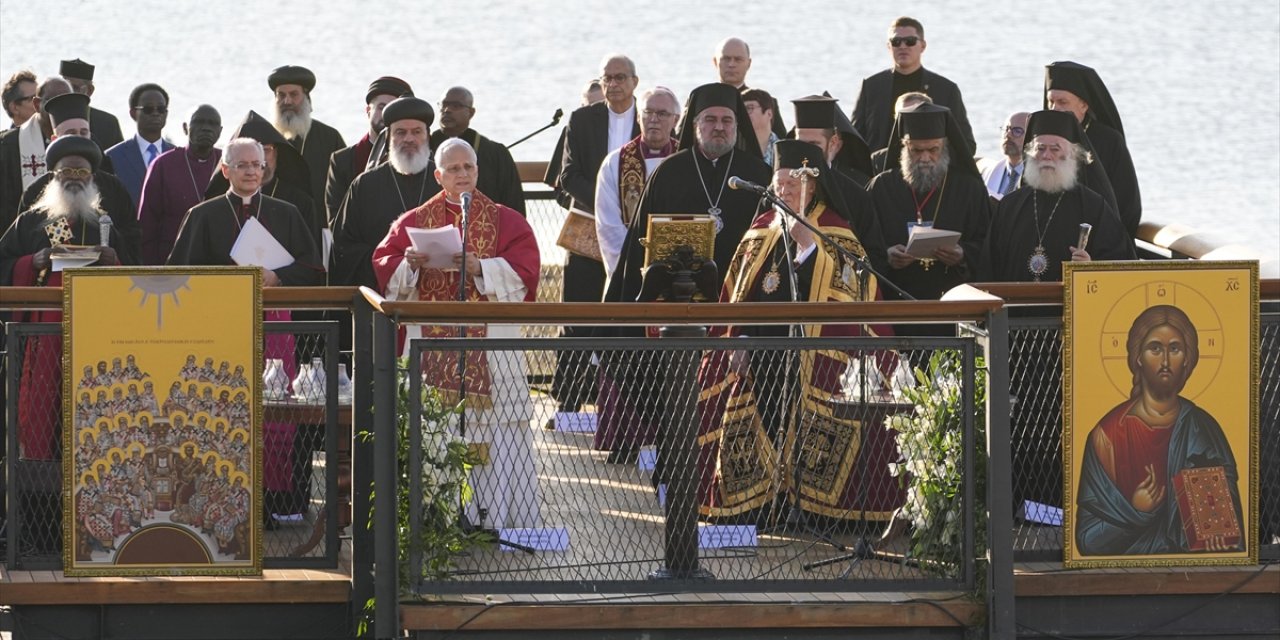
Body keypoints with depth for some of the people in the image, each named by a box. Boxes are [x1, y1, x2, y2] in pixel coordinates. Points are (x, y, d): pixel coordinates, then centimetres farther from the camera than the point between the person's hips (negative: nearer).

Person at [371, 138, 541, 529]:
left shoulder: (506, 221, 9)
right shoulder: (415, 222, 13)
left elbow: (522, 272, -4)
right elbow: (385, 269, 6)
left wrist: (479, 267, -18)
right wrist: (410, 265, -15)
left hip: (490, 346, -1)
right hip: (433, 346, 1)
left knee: (497, 436, -7)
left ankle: (500, 519, -5)